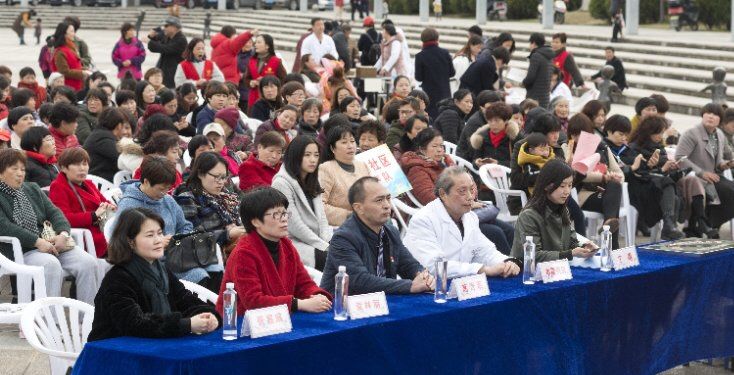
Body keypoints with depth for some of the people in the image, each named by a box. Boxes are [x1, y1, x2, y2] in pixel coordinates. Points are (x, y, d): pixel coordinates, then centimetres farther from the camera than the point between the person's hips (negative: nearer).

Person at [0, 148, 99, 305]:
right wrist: (38, 242, -21)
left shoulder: (32, 189, 22)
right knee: (51, 264, -36)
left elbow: (53, 212, 14)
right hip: (21, 250, -6)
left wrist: (63, 233, -9)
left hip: (50, 243, 6)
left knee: (88, 262, -17)